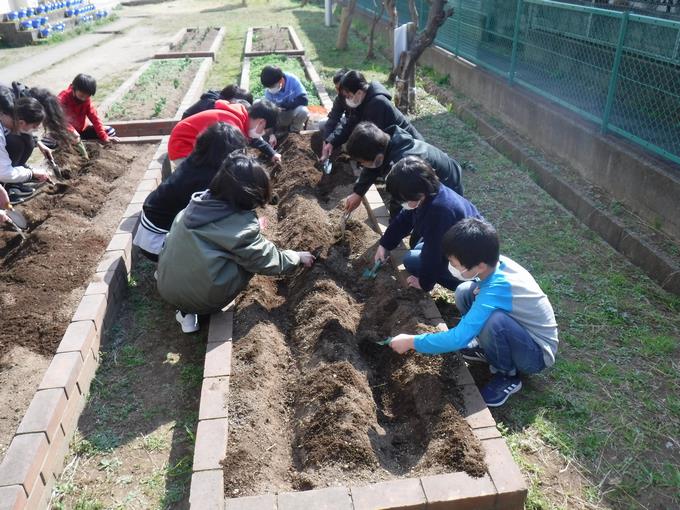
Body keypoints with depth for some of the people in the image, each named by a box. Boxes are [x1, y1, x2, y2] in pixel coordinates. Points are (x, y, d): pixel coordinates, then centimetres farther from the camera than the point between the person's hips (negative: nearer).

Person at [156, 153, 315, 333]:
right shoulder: (242, 226, -18)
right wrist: (298, 257, 14)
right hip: (200, 299, -6)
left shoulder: (200, 201, -2)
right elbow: (270, 261, -6)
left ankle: (187, 307, 9)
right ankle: (191, 311, 2)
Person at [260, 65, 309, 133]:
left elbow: (303, 99, -25)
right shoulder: (269, 92, -17)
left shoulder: (292, 80, -23)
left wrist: (284, 106, -27)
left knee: (303, 111, -35)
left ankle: (295, 131, -7)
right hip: (281, 116, 2)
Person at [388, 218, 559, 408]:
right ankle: (489, 348, 14)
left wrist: (411, 341, -25)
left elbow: (459, 338, -34)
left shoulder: (496, 289, -35)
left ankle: (508, 376, -8)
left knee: (493, 321, -38)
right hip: (523, 332, 7)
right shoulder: (497, 263, -13)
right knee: (464, 292, -4)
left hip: (538, 353, -7)